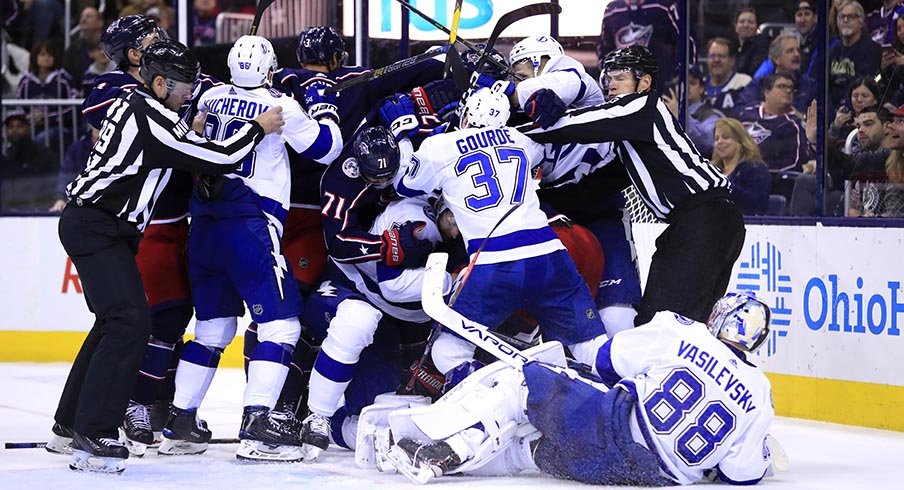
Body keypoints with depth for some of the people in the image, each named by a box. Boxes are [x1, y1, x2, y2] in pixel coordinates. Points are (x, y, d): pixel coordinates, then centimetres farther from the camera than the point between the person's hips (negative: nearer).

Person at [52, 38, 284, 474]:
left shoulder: (133, 103, 12)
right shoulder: (153, 118, -18)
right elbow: (219, 159, -18)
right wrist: (258, 128, -5)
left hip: (97, 224, 11)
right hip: (95, 228, -11)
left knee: (115, 320, 19)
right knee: (130, 321, -19)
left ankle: (70, 422, 27)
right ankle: (93, 437, -22)